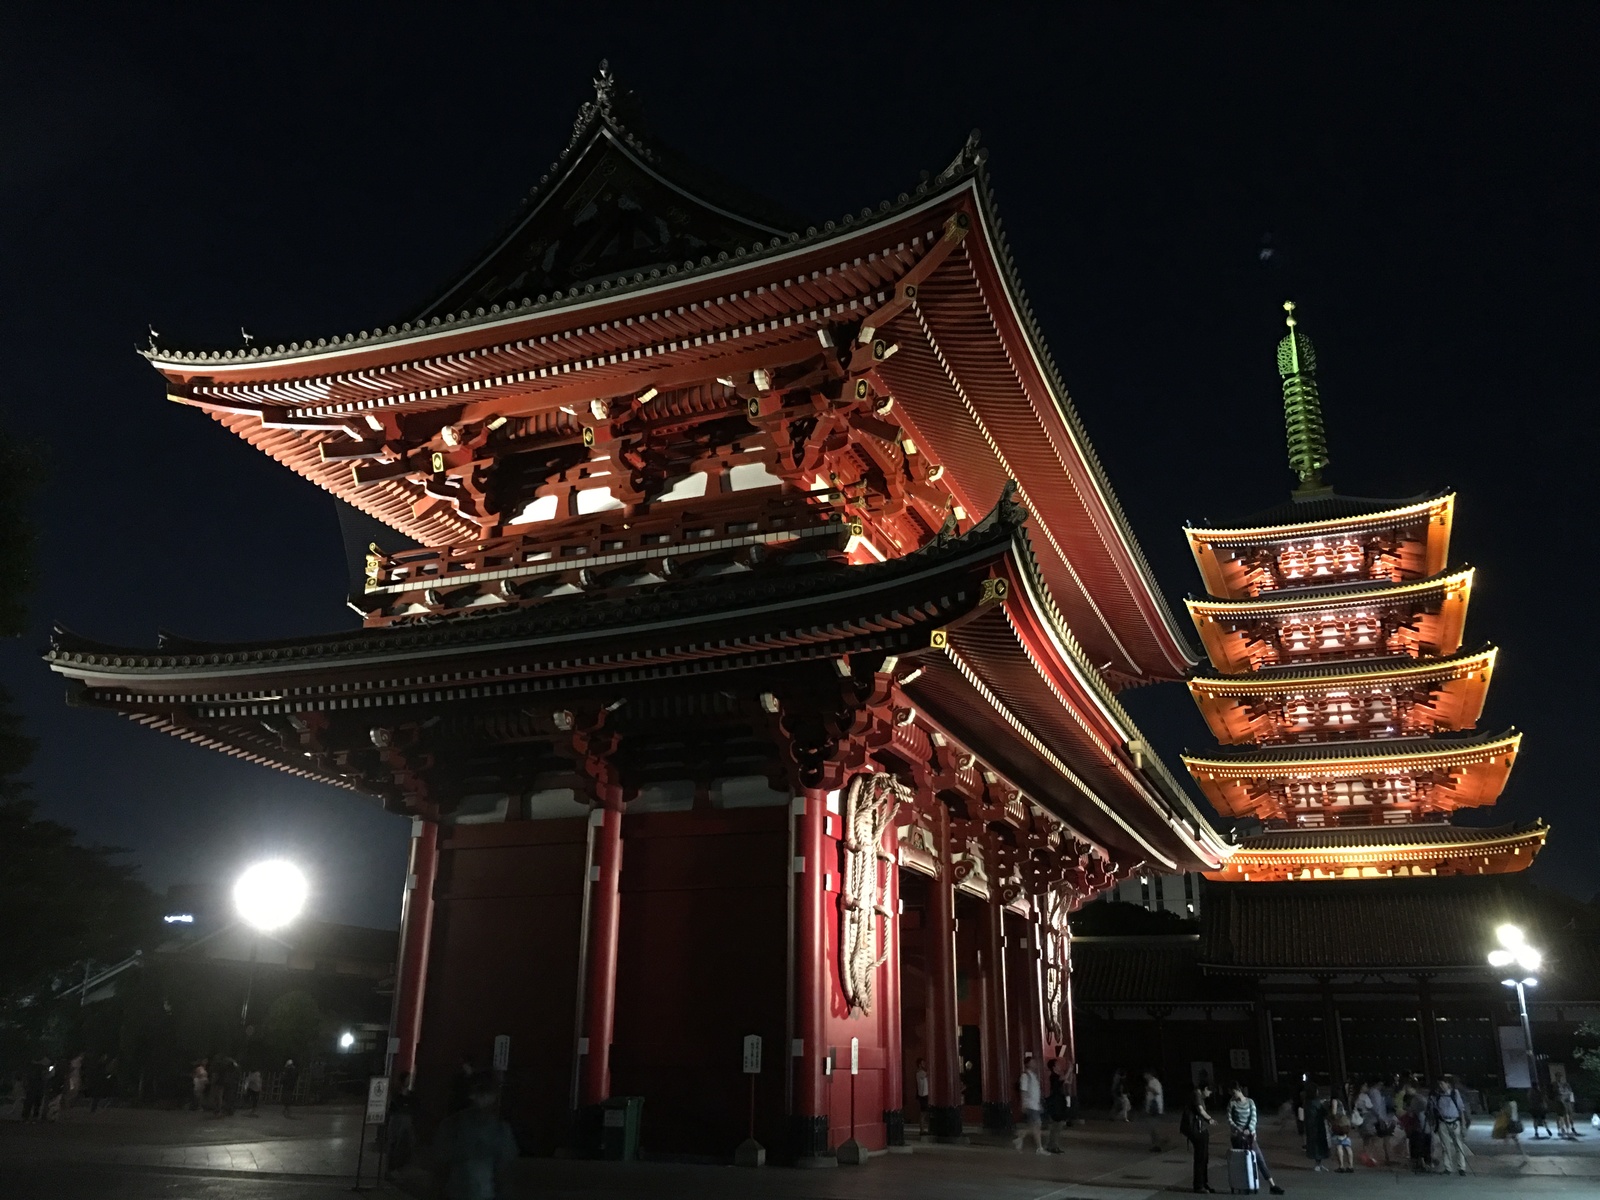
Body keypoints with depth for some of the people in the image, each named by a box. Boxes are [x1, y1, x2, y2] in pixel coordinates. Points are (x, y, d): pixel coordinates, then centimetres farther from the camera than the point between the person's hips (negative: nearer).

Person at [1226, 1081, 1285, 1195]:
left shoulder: (1250, 1102, 3)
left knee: (1260, 1159, -5)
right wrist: (1238, 1129, -18)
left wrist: (1249, 1130, -20)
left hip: (1249, 1134, 0)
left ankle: (1272, 1185, -7)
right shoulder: (1232, 1103, 2)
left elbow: (1254, 1117, -5)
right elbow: (1229, 1119, -3)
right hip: (1236, 1135, 0)